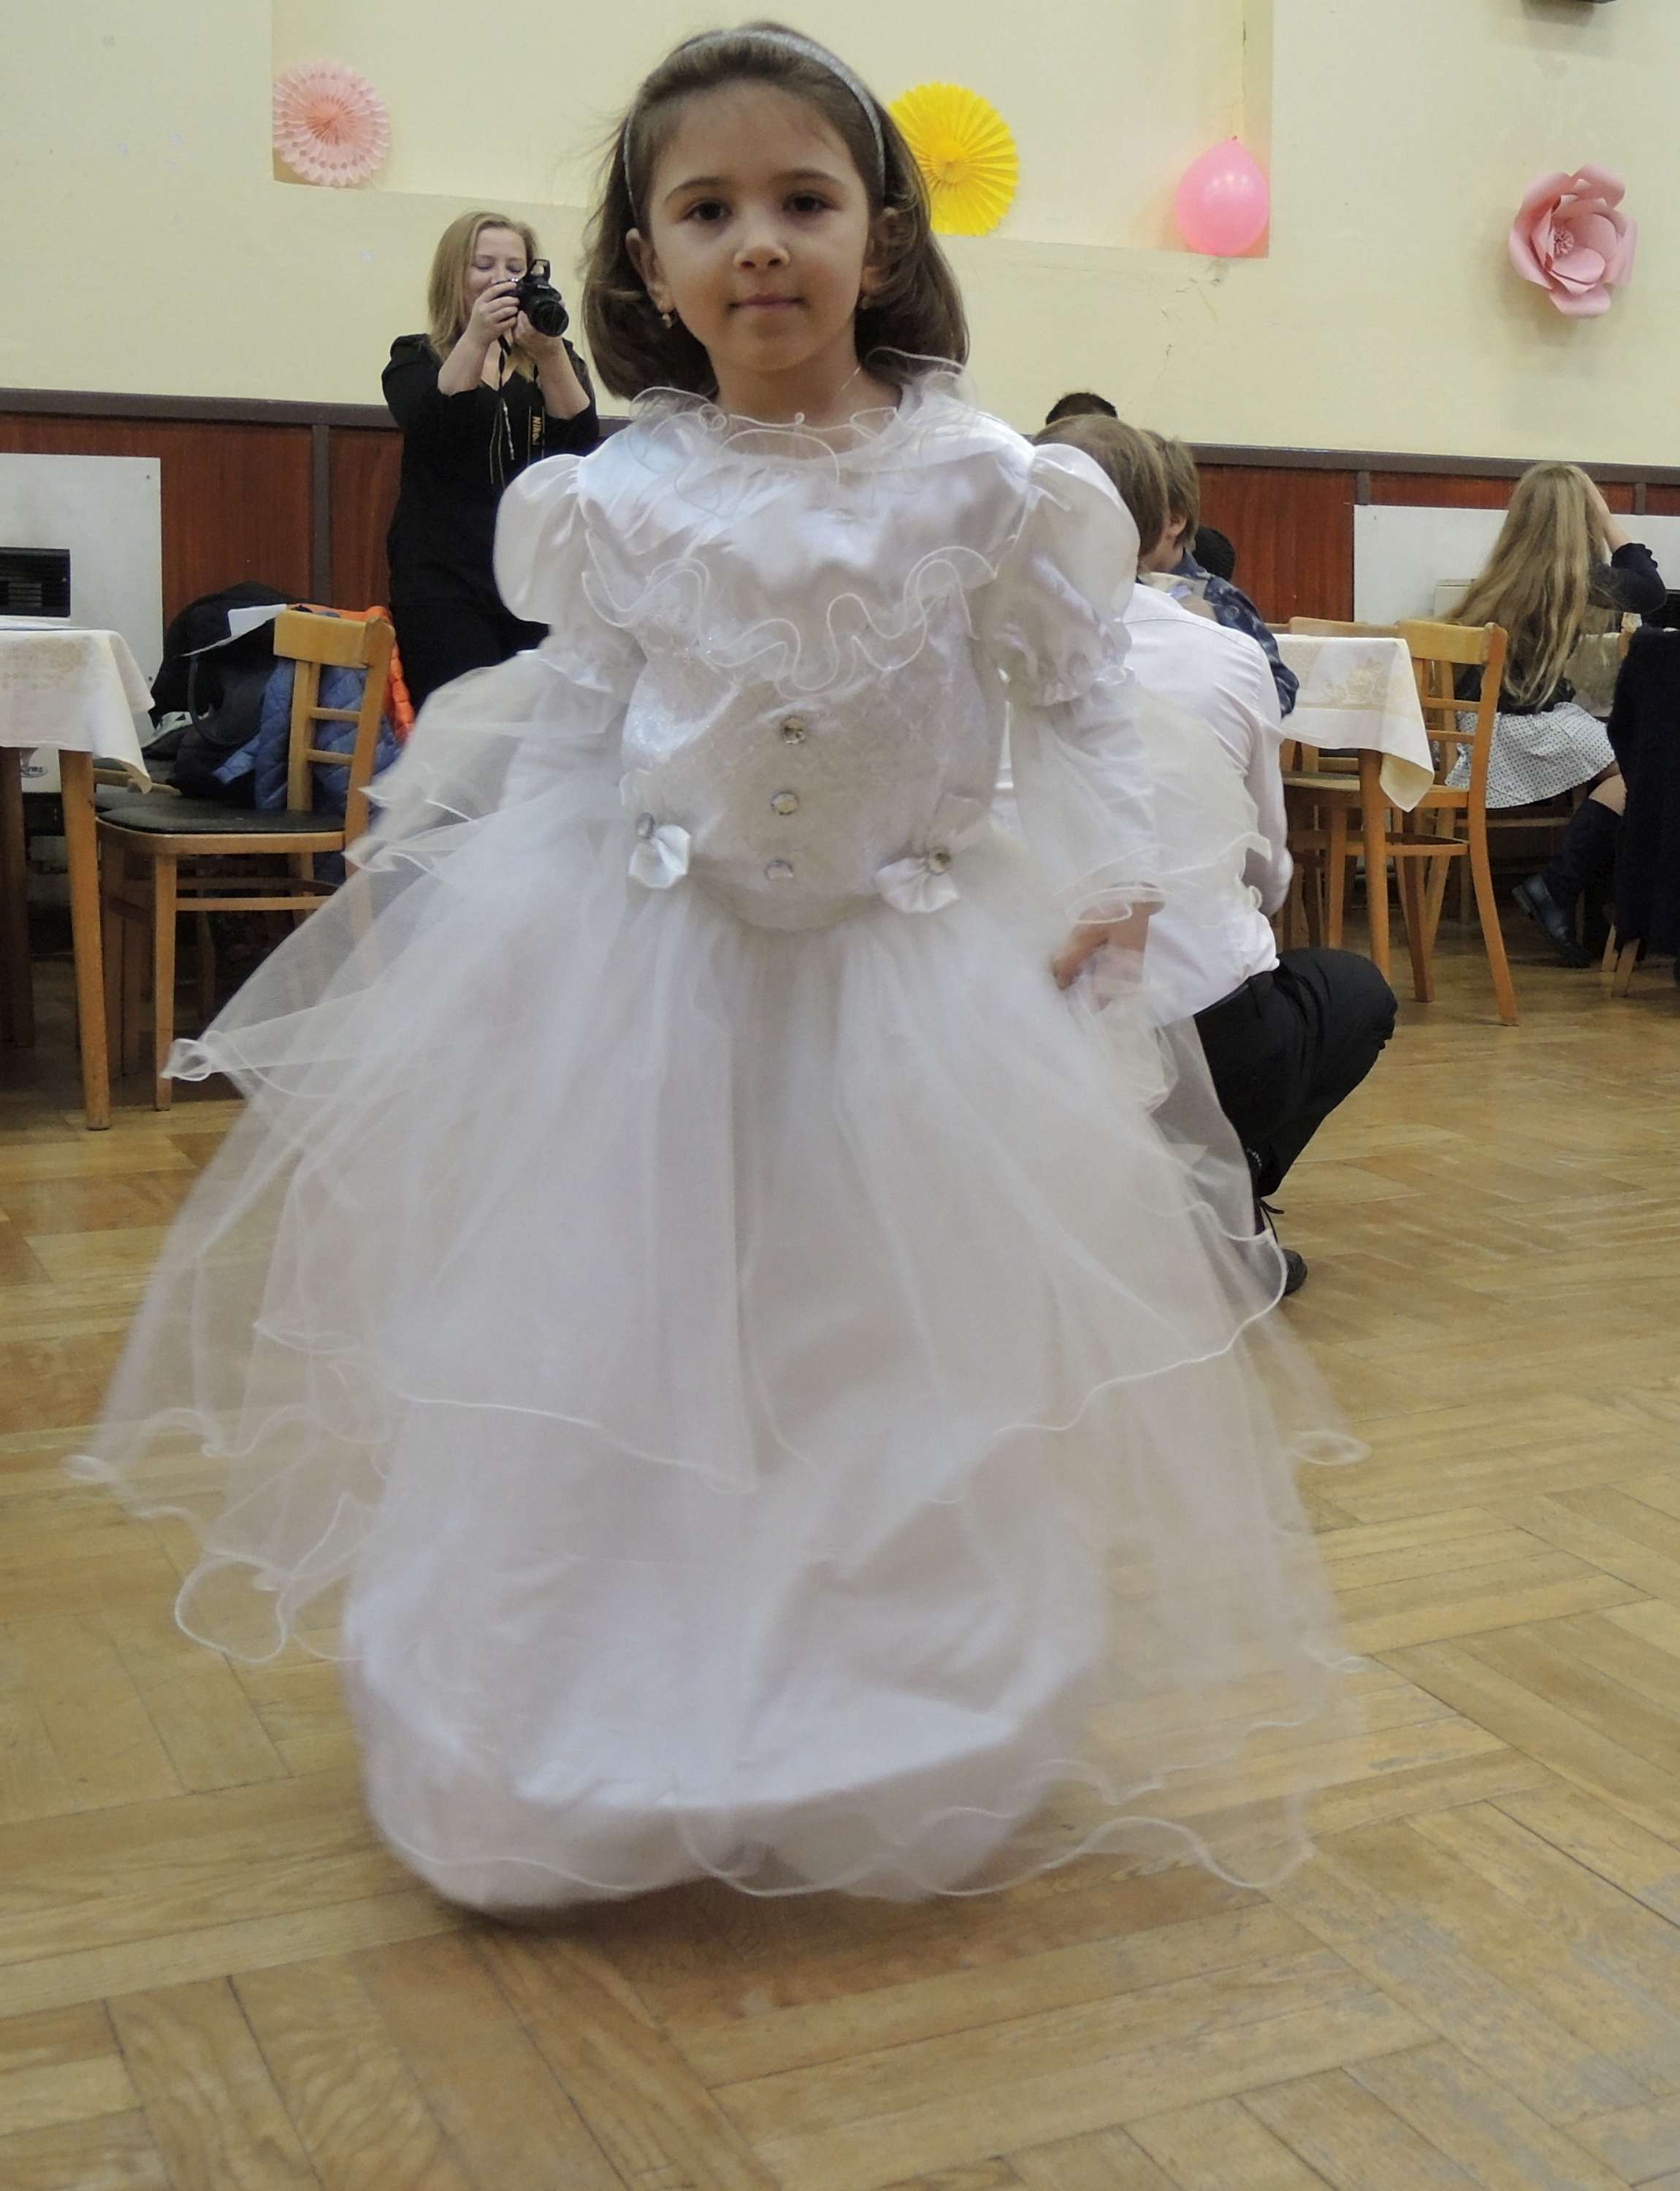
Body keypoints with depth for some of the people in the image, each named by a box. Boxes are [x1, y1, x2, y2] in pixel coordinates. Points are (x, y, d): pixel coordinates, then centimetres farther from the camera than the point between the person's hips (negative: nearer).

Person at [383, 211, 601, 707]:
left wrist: (551, 356, -18)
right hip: (445, 581, -2)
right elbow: (427, 429, -11)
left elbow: (583, 447, -3)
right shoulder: (416, 358, 11)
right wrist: (476, 338, -21)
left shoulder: (557, 358, 15)